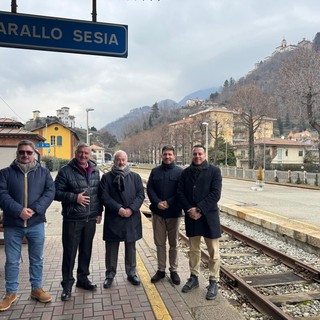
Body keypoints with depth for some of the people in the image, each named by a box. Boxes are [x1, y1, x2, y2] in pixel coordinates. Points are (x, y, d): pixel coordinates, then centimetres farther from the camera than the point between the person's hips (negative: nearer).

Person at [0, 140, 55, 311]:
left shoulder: (43, 172, 5)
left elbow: (50, 192, -5)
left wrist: (34, 209, -18)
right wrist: (18, 210, -22)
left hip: (36, 223, 1)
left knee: (37, 259, 13)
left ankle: (36, 289, 29)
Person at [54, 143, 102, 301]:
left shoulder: (95, 171, 7)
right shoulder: (66, 171, -8)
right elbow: (56, 192, -9)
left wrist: (99, 212, 10)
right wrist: (74, 197, -20)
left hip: (90, 218, 5)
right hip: (72, 219, -4)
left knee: (86, 250, 15)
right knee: (70, 252, 4)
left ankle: (82, 278, 31)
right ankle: (67, 284, 19)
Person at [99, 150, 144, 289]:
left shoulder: (135, 177, 7)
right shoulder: (107, 177, 1)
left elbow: (141, 195, 0)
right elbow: (104, 196, -6)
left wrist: (131, 209, -14)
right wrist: (118, 209, -16)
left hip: (132, 218, 2)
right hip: (112, 218, -1)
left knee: (131, 247, 13)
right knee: (111, 248, 9)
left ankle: (131, 273, 29)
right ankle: (110, 274, 26)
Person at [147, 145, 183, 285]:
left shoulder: (180, 172, -1)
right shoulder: (155, 171, 7)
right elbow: (149, 188, 1)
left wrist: (169, 203, -17)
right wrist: (157, 202, -14)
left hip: (174, 213, -2)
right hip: (158, 212, 2)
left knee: (173, 243, 9)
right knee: (159, 243, 10)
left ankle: (173, 270, 22)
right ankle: (161, 270, 23)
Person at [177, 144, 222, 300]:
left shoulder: (214, 171, -5)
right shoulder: (186, 172, 6)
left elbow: (215, 194, -13)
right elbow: (180, 193, 3)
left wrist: (199, 209, -17)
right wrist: (189, 209, -12)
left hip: (209, 216, -3)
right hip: (191, 216, 3)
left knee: (213, 251, 5)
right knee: (193, 250, 15)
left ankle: (213, 282, 19)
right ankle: (194, 277, 31)